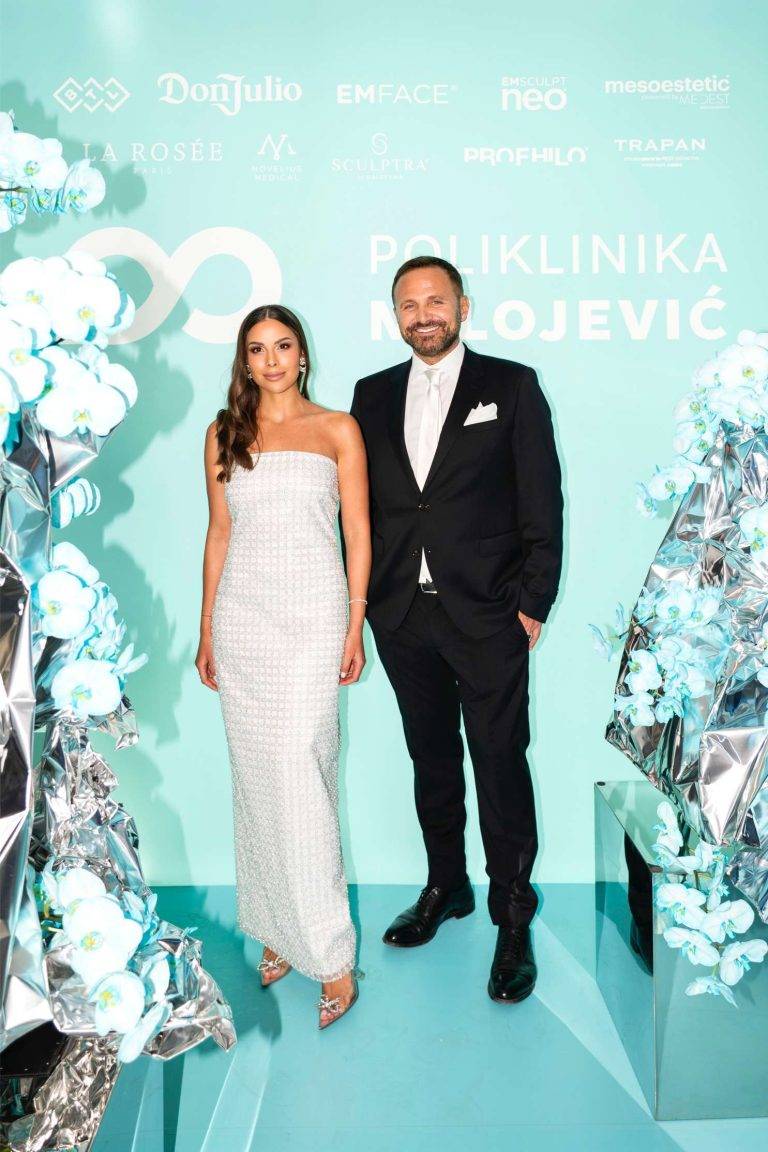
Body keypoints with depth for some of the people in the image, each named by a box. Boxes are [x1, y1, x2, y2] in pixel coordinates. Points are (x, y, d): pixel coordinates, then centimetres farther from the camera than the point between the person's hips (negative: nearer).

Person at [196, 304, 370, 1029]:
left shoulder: (338, 430, 5)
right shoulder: (224, 434, 12)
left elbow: (357, 531, 3)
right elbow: (218, 534, 13)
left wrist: (356, 626, -2)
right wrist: (206, 630, 10)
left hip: (312, 615, -3)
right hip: (242, 616, 3)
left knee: (300, 775, -9)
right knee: (256, 778, 7)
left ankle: (328, 951, 2)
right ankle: (275, 928, 22)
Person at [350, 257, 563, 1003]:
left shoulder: (511, 386, 1)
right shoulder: (372, 395, 11)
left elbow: (543, 503, -3)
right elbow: (359, 503, 10)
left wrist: (533, 604, -7)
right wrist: (358, 597, 4)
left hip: (487, 615, -3)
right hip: (401, 615, 4)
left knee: (501, 767, 2)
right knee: (431, 760, 16)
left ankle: (512, 917, 18)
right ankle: (446, 887, 34)